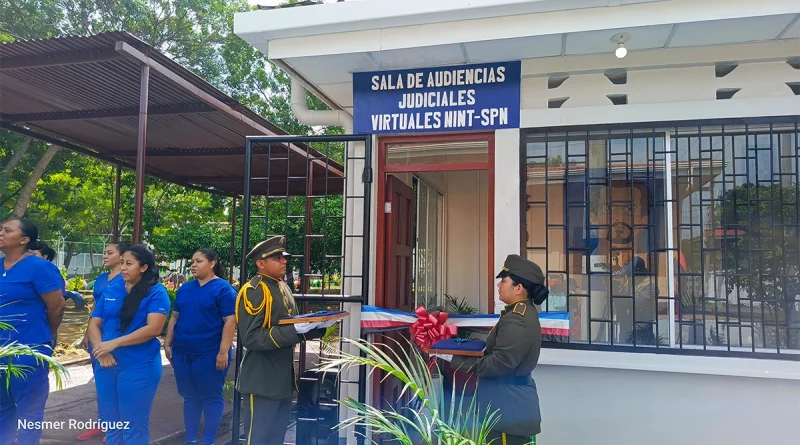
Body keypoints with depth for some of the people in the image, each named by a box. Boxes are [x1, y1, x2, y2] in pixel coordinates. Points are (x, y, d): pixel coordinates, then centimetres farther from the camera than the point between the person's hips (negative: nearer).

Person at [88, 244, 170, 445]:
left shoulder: (156, 292, -8)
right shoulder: (111, 290, 9)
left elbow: (153, 329, -17)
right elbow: (94, 323, 8)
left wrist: (114, 343, -18)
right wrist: (100, 349, -11)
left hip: (139, 367, -5)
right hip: (107, 366, 6)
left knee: (134, 427, 5)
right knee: (111, 424, 16)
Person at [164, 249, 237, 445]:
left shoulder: (223, 289, -9)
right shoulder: (185, 288, 11)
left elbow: (230, 321, -13)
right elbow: (175, 317, 17)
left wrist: (223, 351, -18)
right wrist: (168, 344, 11)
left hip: (210, 354, -6)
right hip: (182, 352, 6)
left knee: (211, 397, 4)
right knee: (189, 397, 14)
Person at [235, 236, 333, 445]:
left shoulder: (283, 288, 12)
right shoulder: (253, 291, -16)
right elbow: (251, 338, -23)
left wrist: (314, 328, 1)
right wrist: (294, 332, -28)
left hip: (284, 378, 9)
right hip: (262, 381, -9)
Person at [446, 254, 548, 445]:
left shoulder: (517, 320, -22)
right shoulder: (522, 312, 11)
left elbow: (498, 364, -26)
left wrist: (457, 361, -21)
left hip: (510, 408, -10)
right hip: (511, 405, 10)